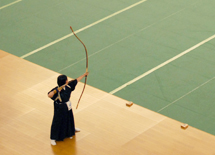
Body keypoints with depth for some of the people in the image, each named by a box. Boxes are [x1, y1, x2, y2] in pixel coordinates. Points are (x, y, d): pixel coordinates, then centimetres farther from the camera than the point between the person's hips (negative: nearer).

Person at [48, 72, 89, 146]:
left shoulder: (68, 86, -12)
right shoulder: (57, 90, -31)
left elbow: (76, 80, 2)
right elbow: (49, 95, -47)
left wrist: (84, 75, 11)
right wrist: (57, 90, -55)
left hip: (67, 106, 7)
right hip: (60, 108, -7)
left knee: (69, 118, 31)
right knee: (58, 122, 4)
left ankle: (71, 128, 62)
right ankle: (53, 138, 18)